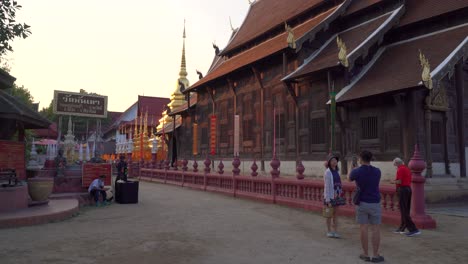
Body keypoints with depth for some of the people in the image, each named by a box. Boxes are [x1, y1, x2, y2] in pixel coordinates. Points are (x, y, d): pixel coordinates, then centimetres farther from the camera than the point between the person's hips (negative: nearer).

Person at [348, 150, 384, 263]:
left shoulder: (356, 171, -11)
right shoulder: (377, 171, -3)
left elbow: (349, 178, 12)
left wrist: (352, 168, 31)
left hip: (362, 203, -1)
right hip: (375, 203, 1)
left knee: (364, 228, 5)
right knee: (375, 229, 5)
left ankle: (366, 254, 12)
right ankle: (375, 255, 8)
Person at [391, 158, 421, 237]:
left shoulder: (400, 169, -13)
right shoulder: (407, 169, 15)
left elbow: (399, 181, -20)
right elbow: (409, 180, 18)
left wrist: (394, 181, 0)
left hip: (402, 189, -10)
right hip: (408, 189, 10)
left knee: (404, 211, -6)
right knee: (405, 210, 14)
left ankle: (413, 229, -10)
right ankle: (401, 228, 24)